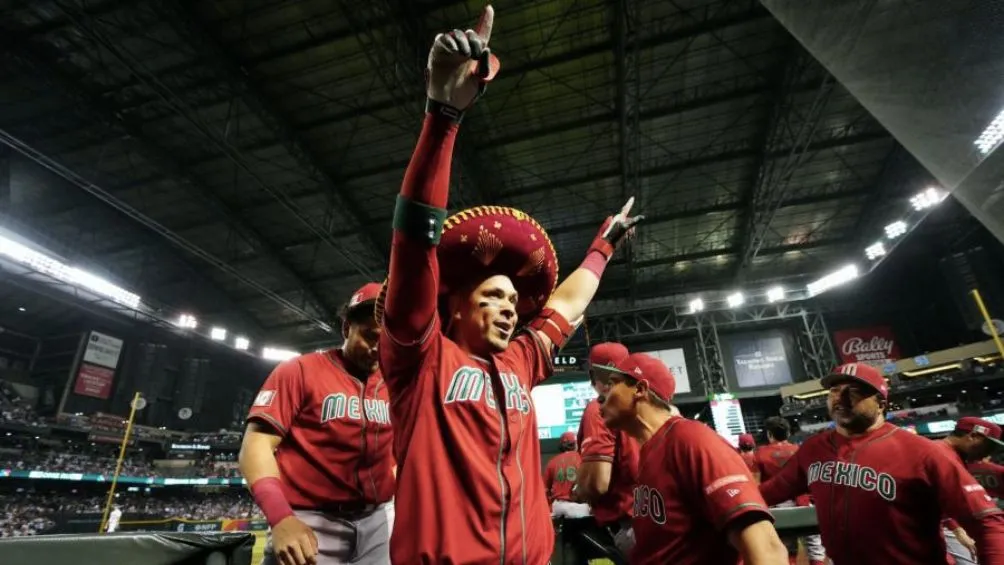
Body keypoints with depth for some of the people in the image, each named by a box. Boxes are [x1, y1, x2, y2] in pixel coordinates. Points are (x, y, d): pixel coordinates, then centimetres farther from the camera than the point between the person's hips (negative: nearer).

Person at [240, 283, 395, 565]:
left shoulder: (392, 386, 8)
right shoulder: (300, 370, -3)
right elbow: (257, 443, -9)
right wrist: (281, 517, -22)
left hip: (379, 519, 4)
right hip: (309, 521, -4)